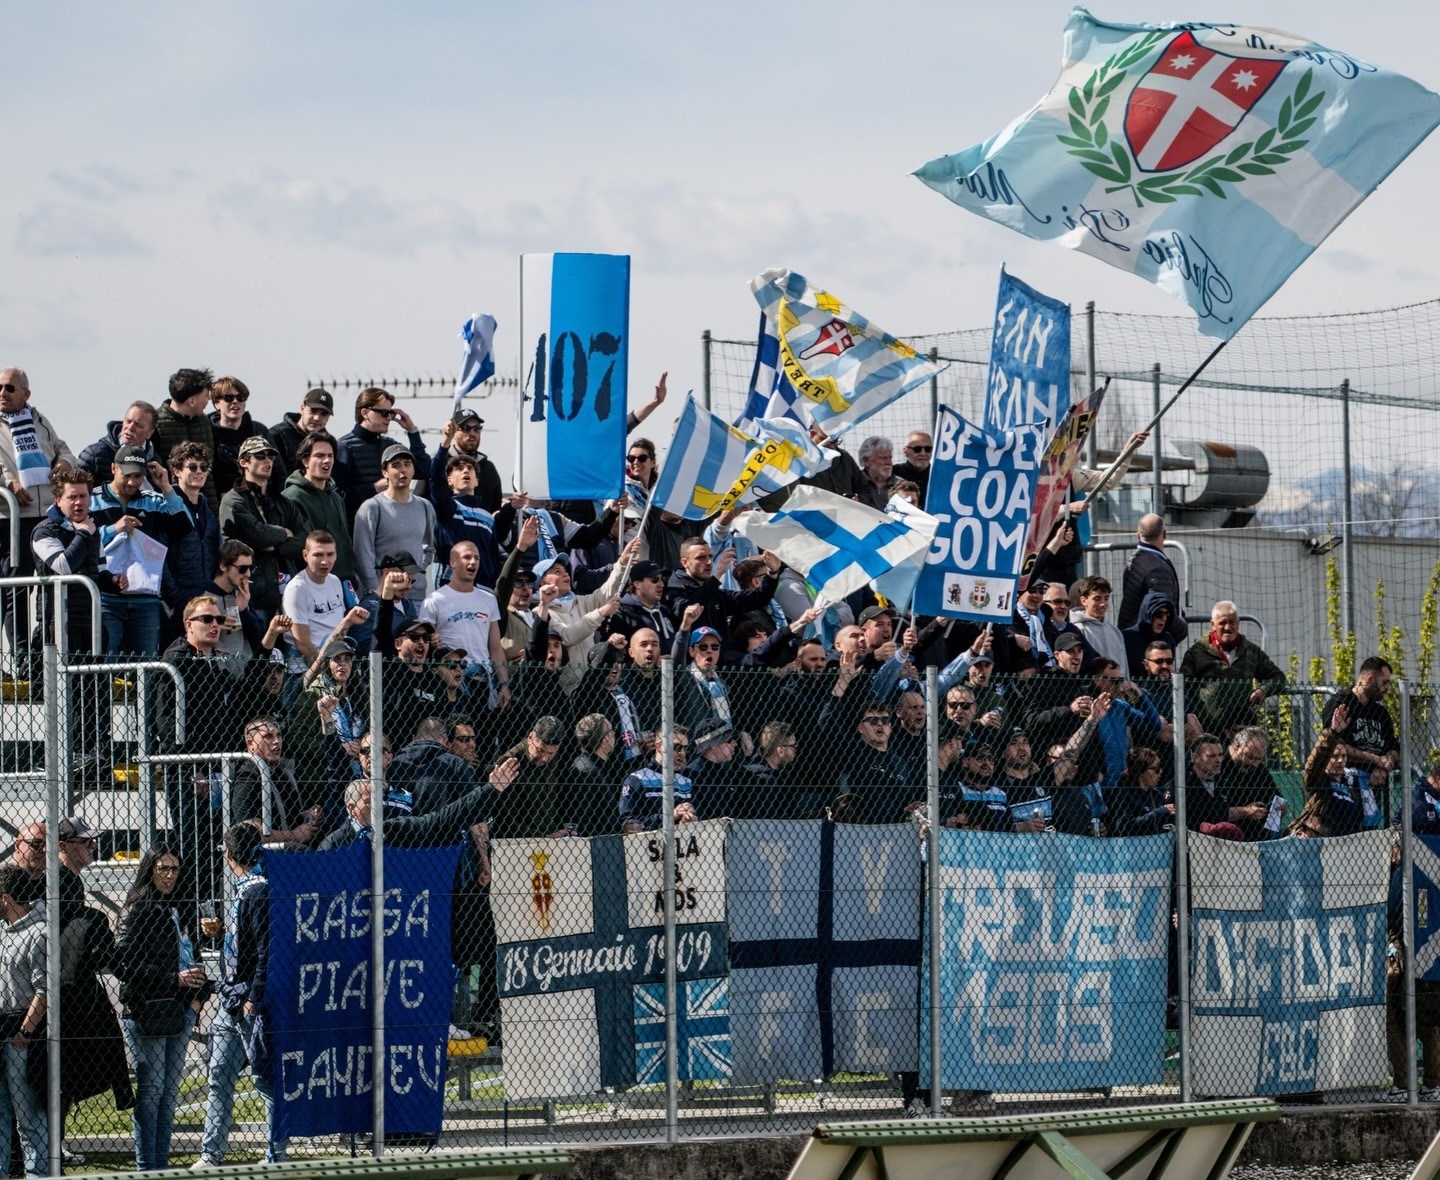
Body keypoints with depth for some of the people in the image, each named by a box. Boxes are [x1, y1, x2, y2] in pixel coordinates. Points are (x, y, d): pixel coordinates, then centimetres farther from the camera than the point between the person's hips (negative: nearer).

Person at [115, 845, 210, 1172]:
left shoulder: (183, 910, 15)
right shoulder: (137, 911, -6)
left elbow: (194, 957, 22)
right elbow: (124, 964, -14)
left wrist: (198, 994, 4)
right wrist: (175, 979, -18)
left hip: (180, 1011, 7)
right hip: (146, 1012, -7)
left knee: (170, 1091, 8)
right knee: (150, 1090, -6)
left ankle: (162, 1162, 13)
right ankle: (146, 1166, -2)